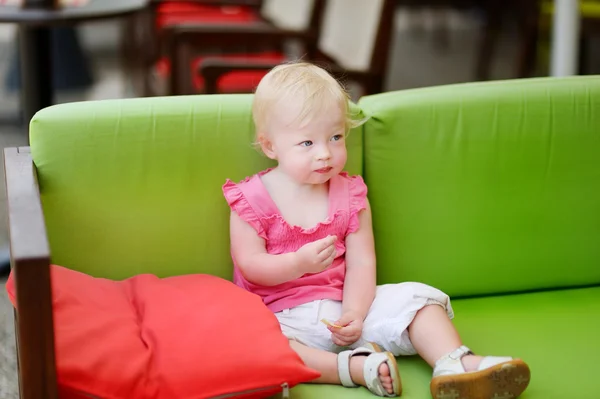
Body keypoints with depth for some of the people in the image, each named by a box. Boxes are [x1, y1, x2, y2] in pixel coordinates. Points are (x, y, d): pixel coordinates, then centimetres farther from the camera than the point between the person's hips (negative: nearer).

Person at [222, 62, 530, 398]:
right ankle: (355, 366, -42)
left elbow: (361, 263, -2)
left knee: (418, 297, -11)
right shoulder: (252, 199, -3)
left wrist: (353, 314, -18)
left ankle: (455, 365, -30)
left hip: (342, 308, 4)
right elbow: (250, 266, -8)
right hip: (282, 316, -3)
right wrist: (299, 263, -26)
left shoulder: (350, 195, 5)